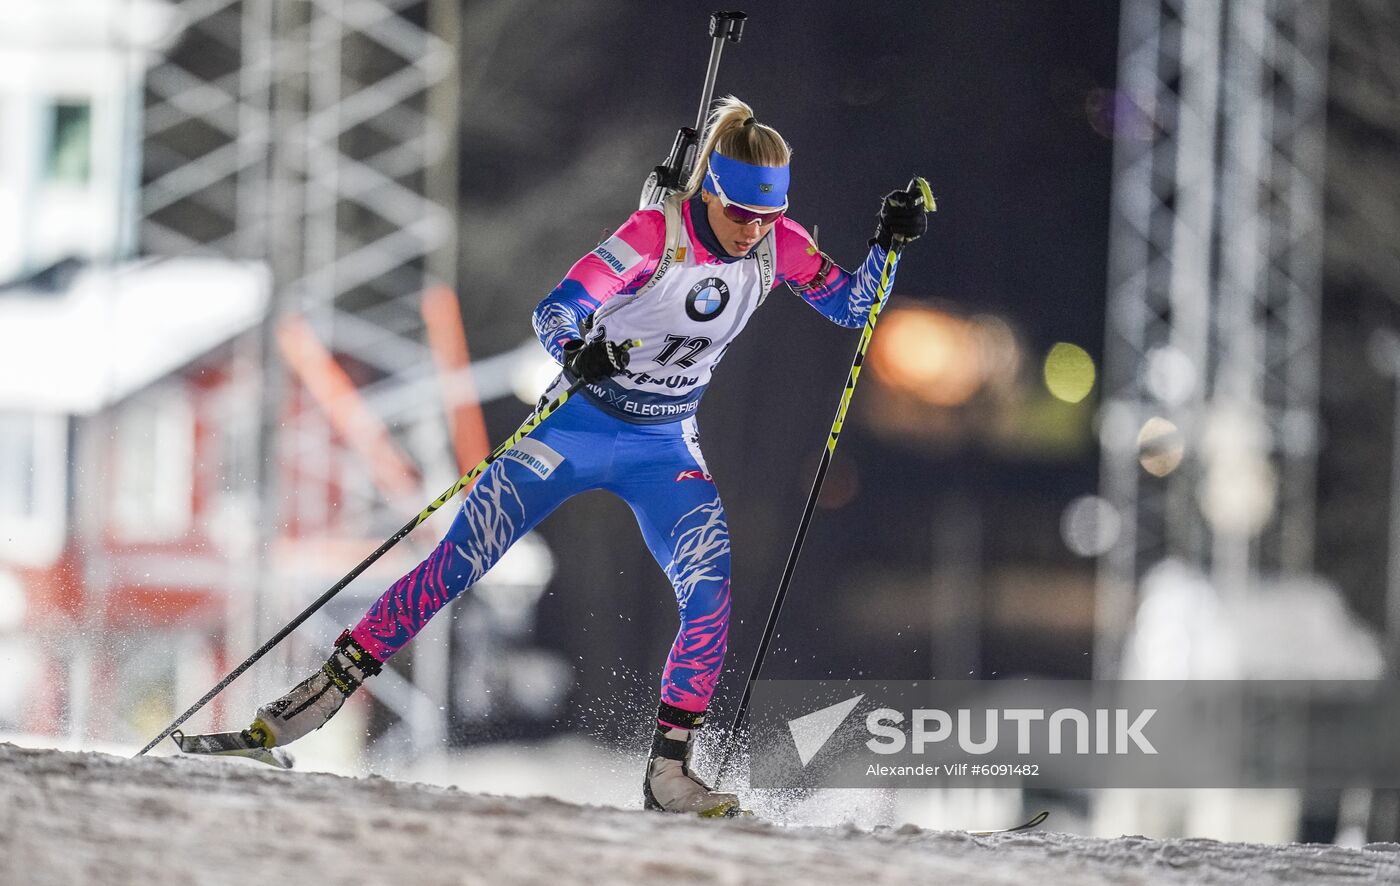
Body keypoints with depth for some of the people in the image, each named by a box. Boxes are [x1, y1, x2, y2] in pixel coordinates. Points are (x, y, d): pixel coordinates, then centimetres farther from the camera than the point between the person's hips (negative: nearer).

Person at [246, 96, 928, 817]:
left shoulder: (776, 246, -8)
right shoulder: (657, 234, -21)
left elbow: (852, 309, 3)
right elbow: (553, 311, -24)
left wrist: (888, 243, -14)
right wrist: (576, 354, -46)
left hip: (665, 450, 3)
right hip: (578, 425, -3)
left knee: (711, 597, -18)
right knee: (456, 566, -9)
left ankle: (669, 771, -10)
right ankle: (332, 685, 2)